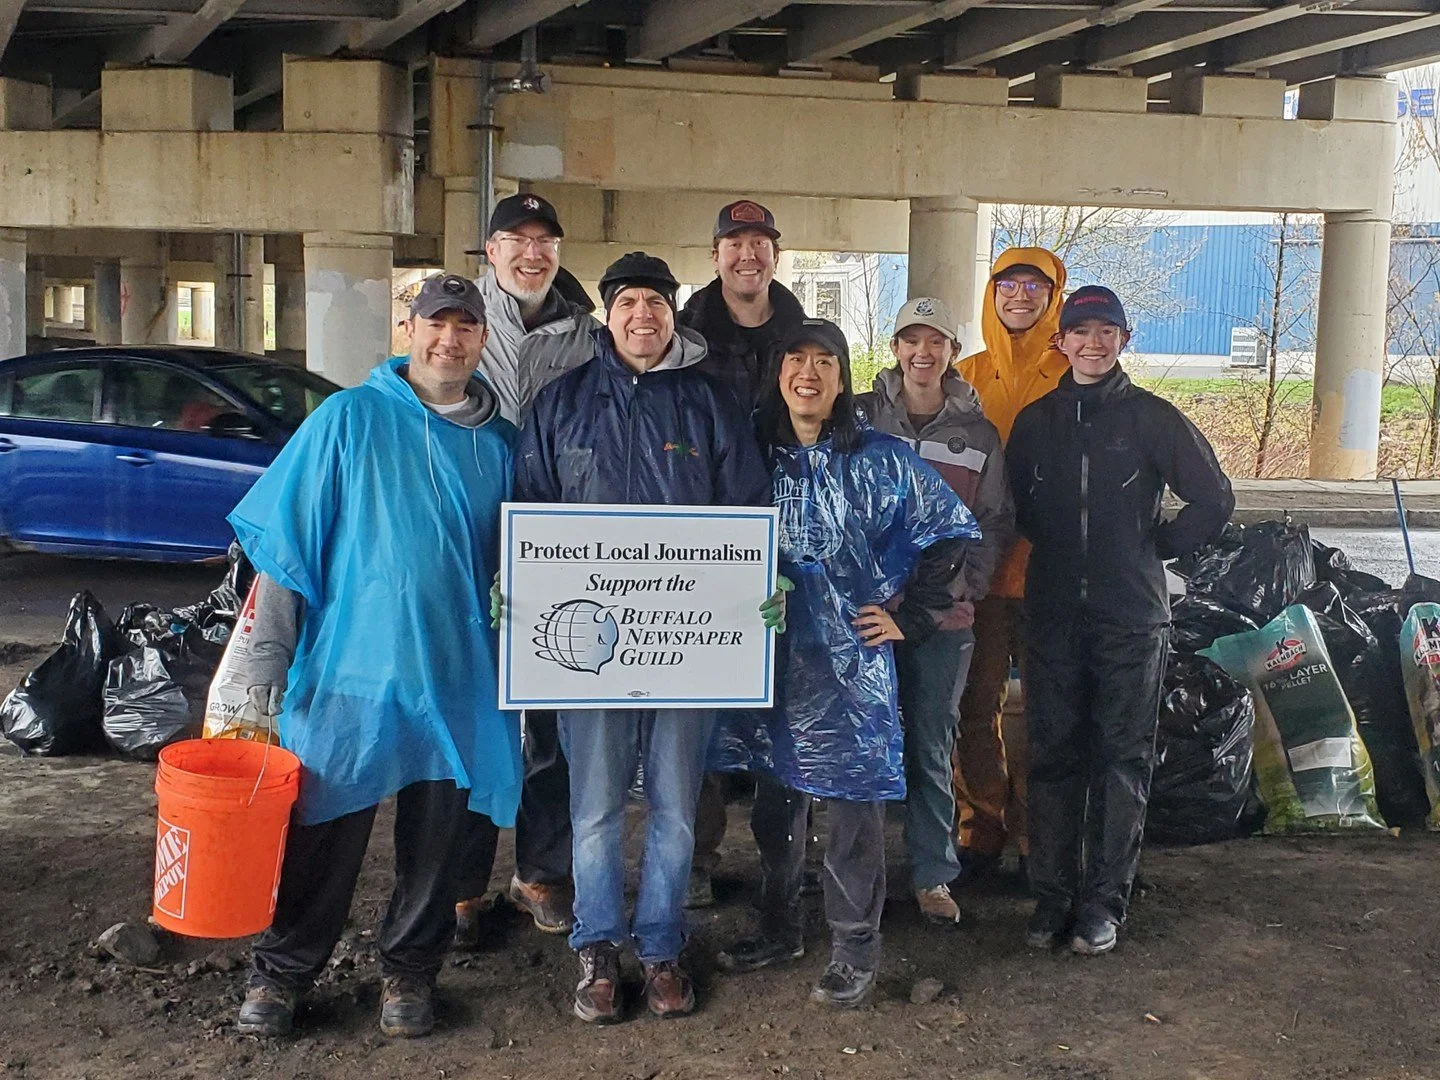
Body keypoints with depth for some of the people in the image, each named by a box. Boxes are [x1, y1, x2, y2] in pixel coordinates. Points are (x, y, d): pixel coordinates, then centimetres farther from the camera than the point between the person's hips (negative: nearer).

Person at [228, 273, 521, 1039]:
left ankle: (410, 970, 30)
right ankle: (281, 973, 23)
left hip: (458, 680, 3)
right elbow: (286, 542, -4)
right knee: (324, 836, 6)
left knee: (435, 839, 11)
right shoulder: (351, 418, -2)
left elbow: (511, 564, 16)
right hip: (350, 668, -3)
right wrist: (267, 665, -9)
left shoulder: (498, 443, 7)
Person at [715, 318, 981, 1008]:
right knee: (774, 797, 13)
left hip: (850, 659, -4)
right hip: (771, 655, 4)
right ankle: (778, 929, 29)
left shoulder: (881, 460, -4)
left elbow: (952, 532, 0)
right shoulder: (758, 455, 6)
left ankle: (855, 950, 13)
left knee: (851, 801, 0)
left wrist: (911, 618, -1)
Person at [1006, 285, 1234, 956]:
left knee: (1123, 761, 2)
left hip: (1132, 620, -2)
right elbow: (1015, 503, 19)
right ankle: (1052, 896, 13)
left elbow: (1213, 500, 4)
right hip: (1052, 616, 2)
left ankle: (1104, 900, 9)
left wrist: (1156, 546, 3)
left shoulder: (1152, 418, 1)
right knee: (1053, 757, 4)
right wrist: (1056, 547, 10)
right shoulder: (1036, 420, 9)